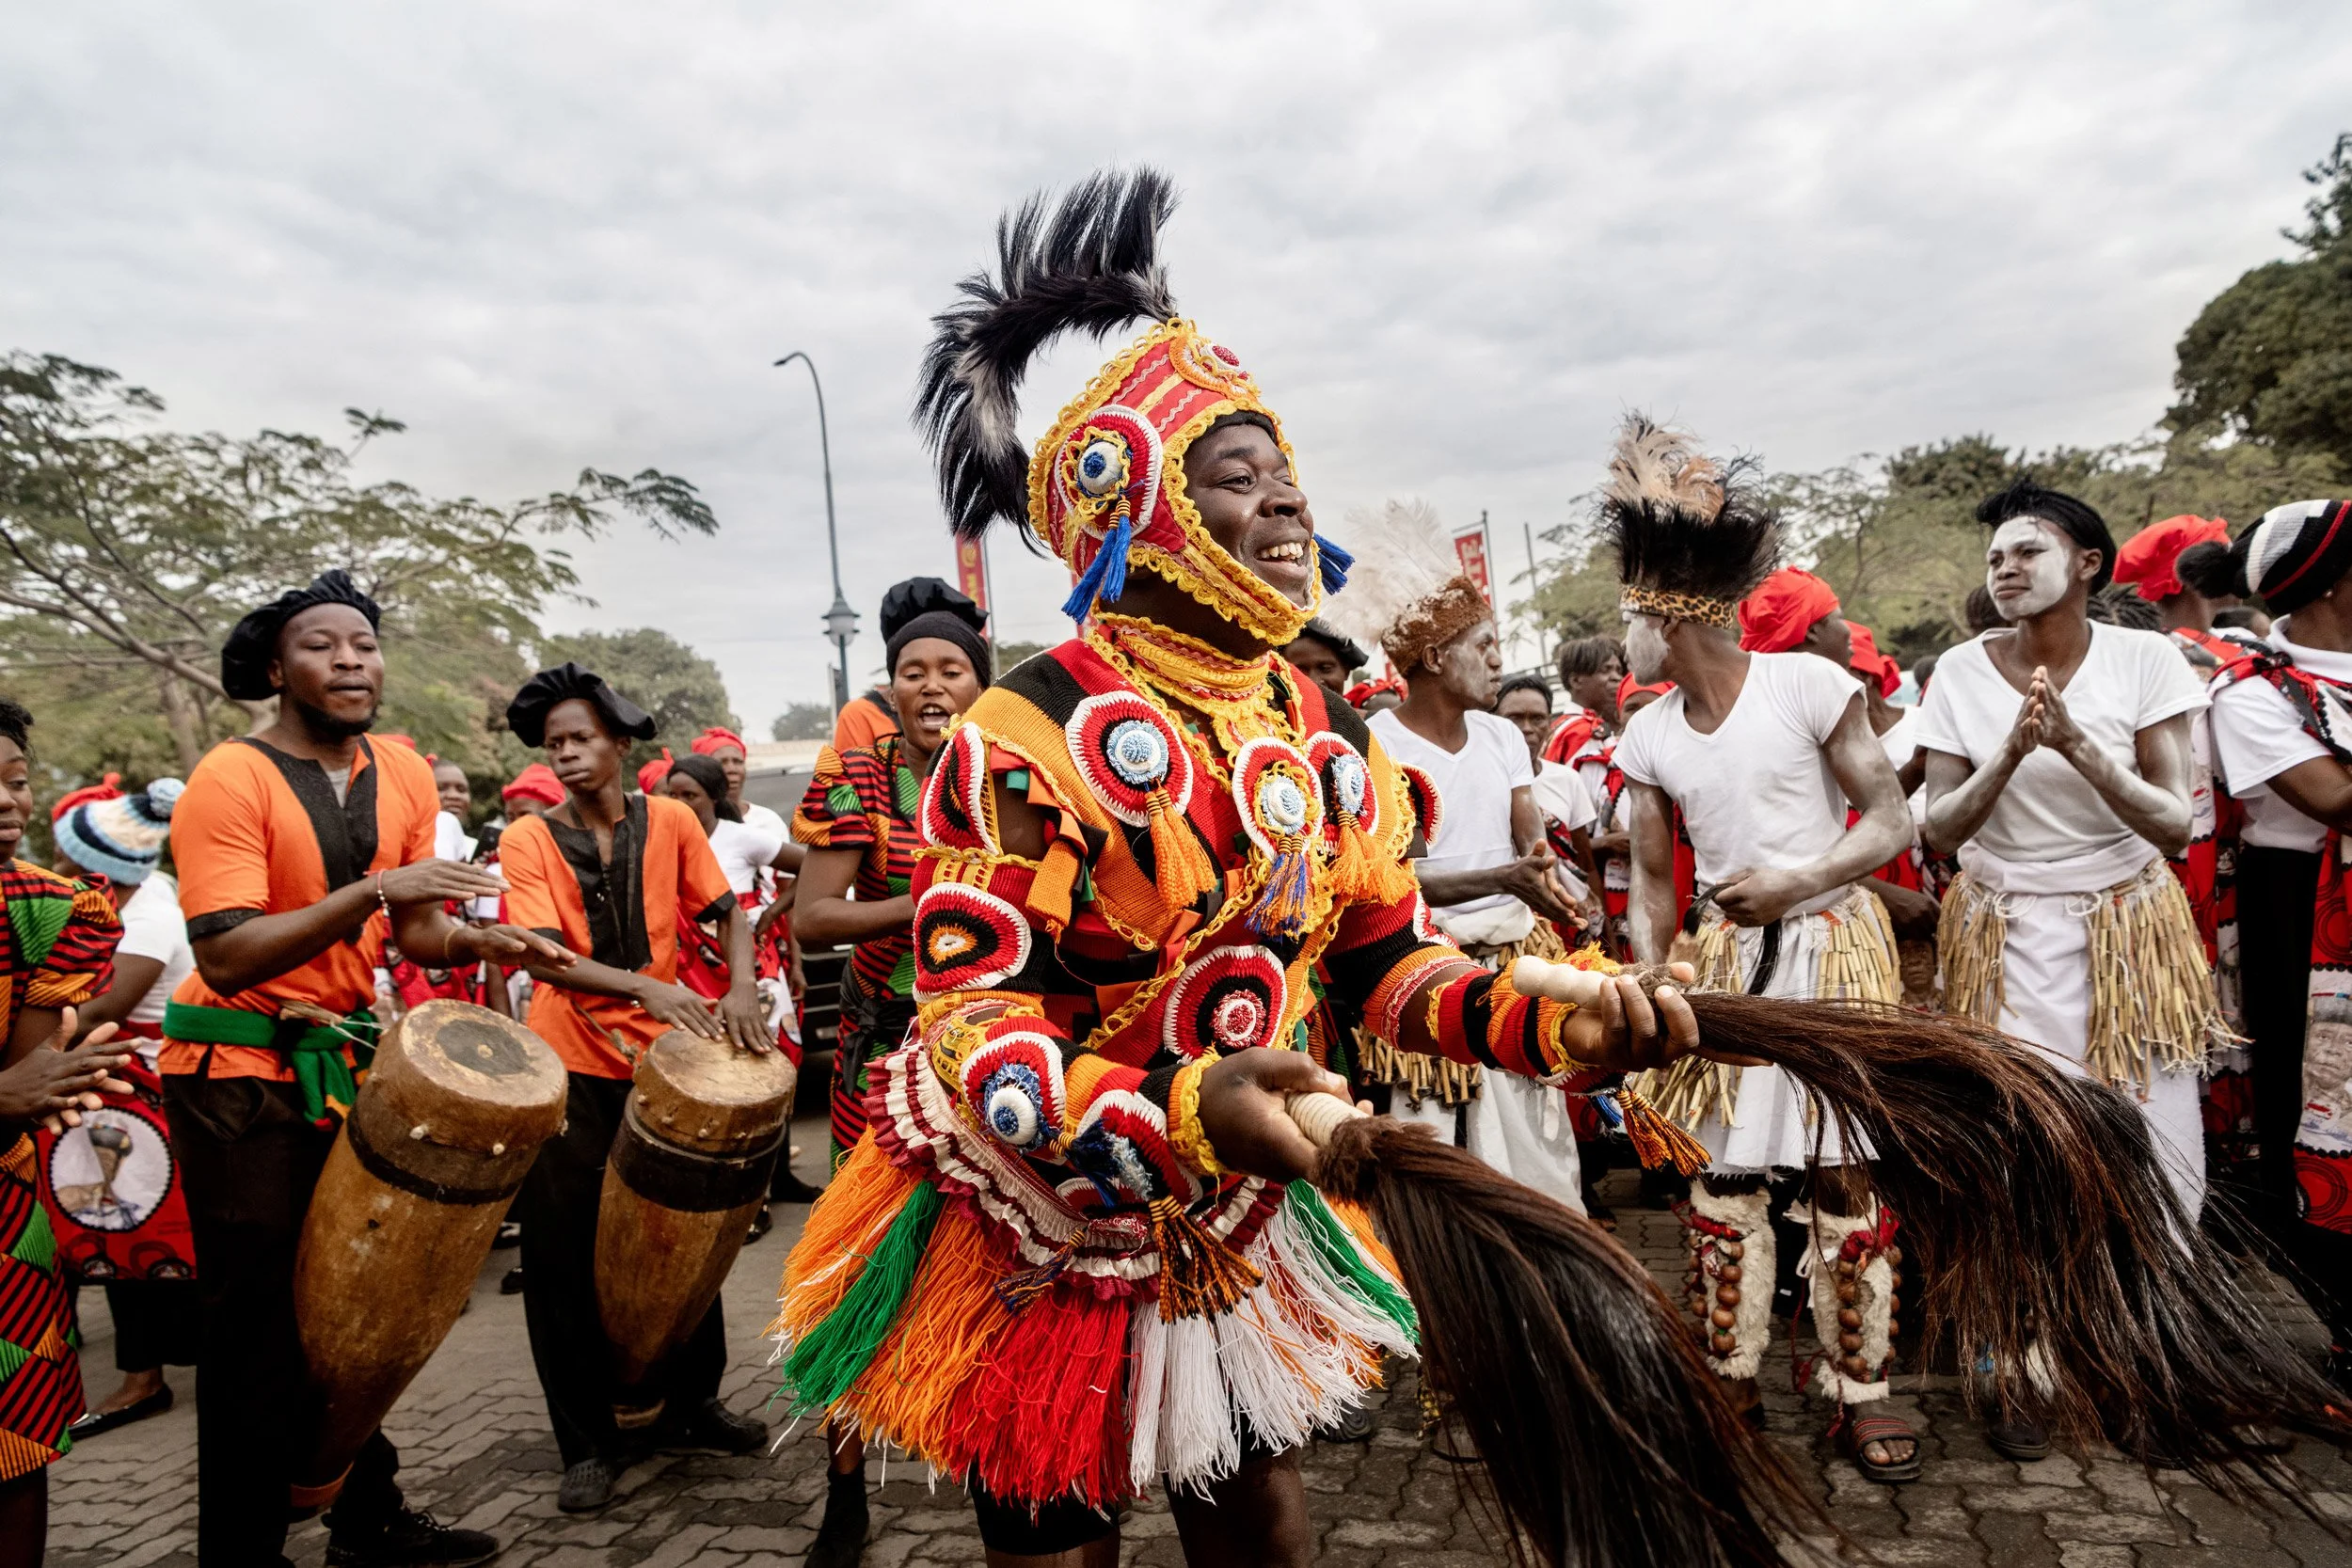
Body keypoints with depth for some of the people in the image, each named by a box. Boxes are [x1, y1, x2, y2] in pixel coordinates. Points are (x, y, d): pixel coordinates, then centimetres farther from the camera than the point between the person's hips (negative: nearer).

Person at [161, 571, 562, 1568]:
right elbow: (226, 958, -23)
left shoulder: (405, 778, 4)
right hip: (241, 1076, -6)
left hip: (345, 1063, 6)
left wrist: (478, 940, -11)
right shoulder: (231, 781, -15)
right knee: (262, 1329, 2)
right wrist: (372, 890, -29)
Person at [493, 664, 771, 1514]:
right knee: (565, 1257, 4)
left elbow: (727, 911, 2)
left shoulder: (669, 820, 0)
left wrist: (740, 987, -17)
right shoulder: (528, 840, -5)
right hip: (570, 1066, -1)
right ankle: (589, 1443, 20)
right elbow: (542, 957, -16)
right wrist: (646, 988, -31)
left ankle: (692, 1401, 32)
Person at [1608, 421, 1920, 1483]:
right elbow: (1653, 886, 6)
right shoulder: (1648, 738, 3)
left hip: (1831, 949, -3)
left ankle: (1857, 1394, 18)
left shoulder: (1807, 684, -10)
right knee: (1719, 1176, 6)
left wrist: (1795, 883, -22)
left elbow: (1891, 823, -7)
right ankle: (1733, 1382, 22)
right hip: (1723, 963, 4)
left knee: (1844, 1175, 2)